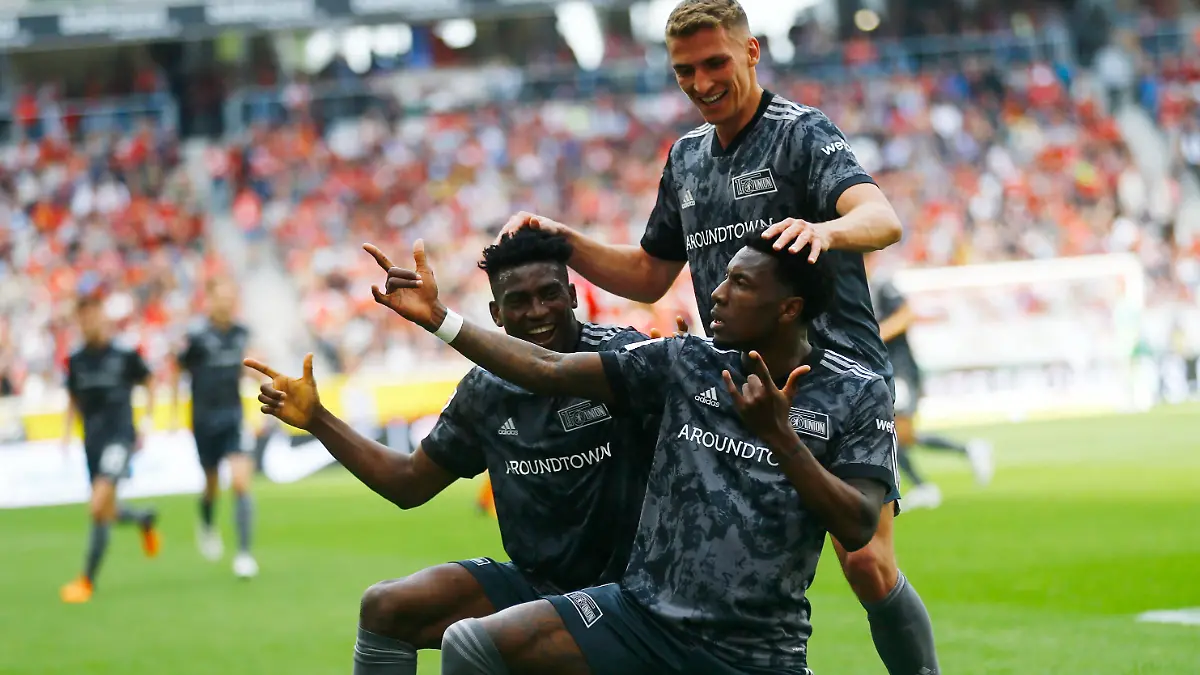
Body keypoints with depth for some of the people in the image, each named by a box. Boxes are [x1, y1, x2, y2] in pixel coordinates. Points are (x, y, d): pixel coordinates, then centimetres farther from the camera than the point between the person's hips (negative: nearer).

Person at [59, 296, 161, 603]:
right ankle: (146, 518, 45)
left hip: (120, 436, -5)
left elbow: (149, 385, 9)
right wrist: (68, 429, 5)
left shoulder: (125, 354, -4)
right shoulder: (76, 360, 8)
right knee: (108, 511, 10)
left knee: (98, 508, -18)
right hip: (93, 439, 5)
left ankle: (87, 581, -12)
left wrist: (146, 419, -2)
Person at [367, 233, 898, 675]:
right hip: (645, 614, 2)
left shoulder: (860, 396, -2)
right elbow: (549, 371, 1)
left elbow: (857, 529, -11)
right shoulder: (685, 362, 5)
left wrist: (780, 436, -21)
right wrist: (437, 318, -4)